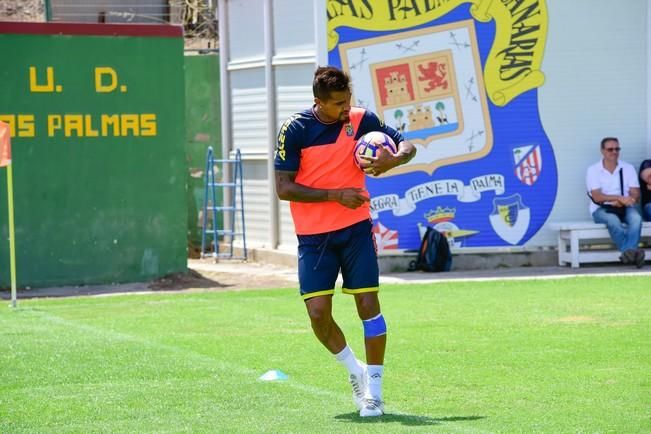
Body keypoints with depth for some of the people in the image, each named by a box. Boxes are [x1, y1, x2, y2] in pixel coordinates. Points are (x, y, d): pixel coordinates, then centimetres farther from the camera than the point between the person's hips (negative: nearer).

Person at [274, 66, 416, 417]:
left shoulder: (362, 120, -3)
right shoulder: (294, 130, -10)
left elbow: (406, 146, 7)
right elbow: (284, 188, -11)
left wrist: (393, 159, -17)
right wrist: (334, 195, -18)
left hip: (356, 230, 1)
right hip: (313, 236, -1)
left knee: (368, 305, -4)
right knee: (318, 313, -7)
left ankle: (373, 391, 7)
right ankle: (354, 369, 20)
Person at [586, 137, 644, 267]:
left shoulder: (628, 168, 10)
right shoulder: (593, 170, 1)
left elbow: (635, 195, 2)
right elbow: (597, 197, -10)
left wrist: (621, 202, -19)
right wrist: (619, 198, -24)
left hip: (624, 208, 2)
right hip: (602, 209, -2)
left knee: (636, 218, -32)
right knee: (613, 220, -37)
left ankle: (628, 253, -47)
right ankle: (631, 252, -43)